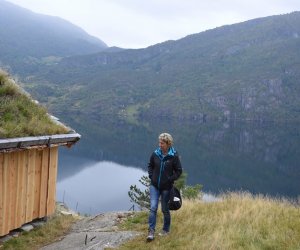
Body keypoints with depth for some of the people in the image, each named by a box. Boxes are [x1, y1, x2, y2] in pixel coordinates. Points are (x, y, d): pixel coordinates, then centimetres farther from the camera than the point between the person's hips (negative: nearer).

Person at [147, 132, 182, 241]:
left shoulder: (174, 156, -11)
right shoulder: (155, 154, -3)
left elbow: (179, 171, -3)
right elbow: (150, 166, 14)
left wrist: (170, 179, -11)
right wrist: (151, 176, 2)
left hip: (166, 187, -2)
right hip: (154, 186, 2)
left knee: (165, 210, 10)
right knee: (153, 208, -8)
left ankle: (166, 229, 29)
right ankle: (151, 231, -4)